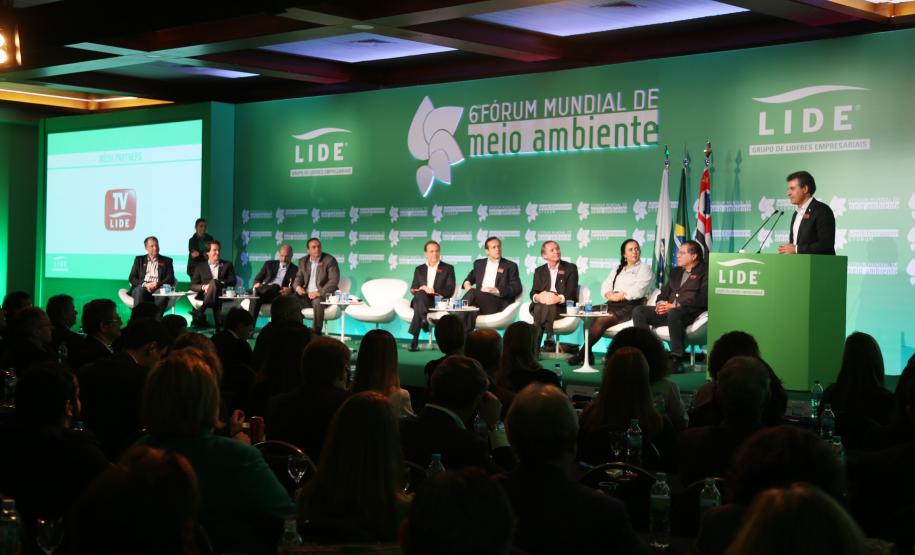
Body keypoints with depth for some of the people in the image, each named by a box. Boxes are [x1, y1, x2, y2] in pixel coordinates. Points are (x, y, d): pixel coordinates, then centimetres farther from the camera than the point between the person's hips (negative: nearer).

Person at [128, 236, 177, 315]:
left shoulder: (166, 261, 20)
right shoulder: (139, 259, 23)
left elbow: (170, 279, 8)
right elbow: (131, 278, 12)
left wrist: (157, 284, -12)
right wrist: (144, 284, -8)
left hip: (158, 289, -1)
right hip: (142, 288, 1)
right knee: (139, 290, -35)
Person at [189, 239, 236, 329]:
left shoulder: (227, 265, 23)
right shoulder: (201, 267, 22)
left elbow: (233, 282, 11)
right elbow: (193, 285, 14)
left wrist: (220, 283, -9)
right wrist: (203, 287, -9)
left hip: (223, 296, -1)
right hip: (205, 296, 1)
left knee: (213, 282, -34)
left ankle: (200, 311, -51)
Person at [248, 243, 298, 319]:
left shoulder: (295, 270, 17)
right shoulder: (269, 264, 24)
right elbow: (257, 279, 17)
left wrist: (290, 290, -19)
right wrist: (257, 284, -8)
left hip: (279, 294, -1)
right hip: (264, 291, 1)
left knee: (275, 286, -37)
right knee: (256, 297, -35)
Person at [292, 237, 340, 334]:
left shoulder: (329, 260, -3)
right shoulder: (303, 261, 14)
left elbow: (334, 281, -12)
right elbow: (298, 277, 17)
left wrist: (319, 292, -24)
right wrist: (297, 287, -9)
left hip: (323, 295, -5)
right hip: (306, 294, 5)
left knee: (317, 302, -38)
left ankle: (316, 333, -32)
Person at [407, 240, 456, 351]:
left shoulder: (448, 268, 14)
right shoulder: (419, 269, 23)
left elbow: (450, 290, 2)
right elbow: (413, 289, 15)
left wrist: (434, 290, -16)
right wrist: (422, 289, -11)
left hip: (439, 301, -3)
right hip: (421, 300, 3)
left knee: (418, 305, -36)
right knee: (420, 294, -36)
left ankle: (415, 340, -45)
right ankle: (424, 319, -55)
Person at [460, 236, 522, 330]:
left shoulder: (510, 266, 13)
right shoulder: (479, 263, 25)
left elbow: (517, 288, 3)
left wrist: (497, 290, -12)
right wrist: (467, 283, 10)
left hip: (499, 304, -3)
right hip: (479, 299, 3)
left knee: (473, 293, -33)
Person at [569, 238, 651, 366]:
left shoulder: (644, 268, 10)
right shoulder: (618, 269, 28)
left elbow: (638, 291, -6)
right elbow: (605, 286, 15)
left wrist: (620, 295, -10)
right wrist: (610, 295, -7)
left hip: (630, 305, -6)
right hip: (613, 305, 6)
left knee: (602, 320, -30)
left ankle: (582, 354, -24)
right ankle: (588, 355, -31)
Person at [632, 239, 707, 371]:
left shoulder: (704, 272, 3)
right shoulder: (675, 272, 26)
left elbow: (702, 299, -10)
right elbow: (664, 292, 25)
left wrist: (674, 305, -17)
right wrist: (661, 303, -1)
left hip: (690, 311, -7)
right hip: (669, 310, 7)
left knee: (673, 314, -40)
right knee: (638, 311, -13)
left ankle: (676, 358, -33)